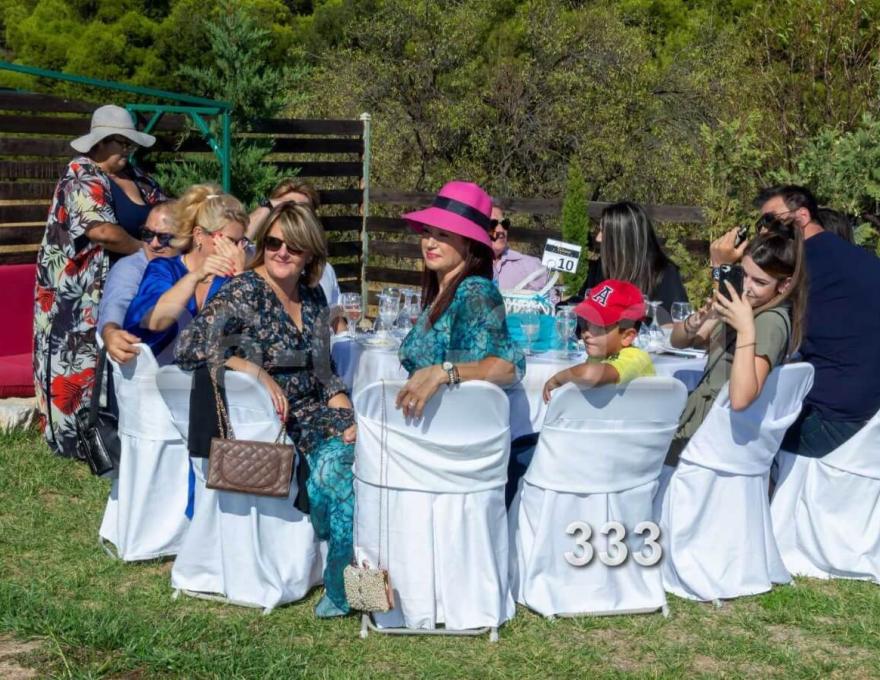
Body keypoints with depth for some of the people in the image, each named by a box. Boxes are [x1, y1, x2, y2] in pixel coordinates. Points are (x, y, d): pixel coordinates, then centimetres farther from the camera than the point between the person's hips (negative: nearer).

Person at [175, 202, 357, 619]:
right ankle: (334, 580, -14)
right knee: (334, 461, -29)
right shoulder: (242, 294, -7)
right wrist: (258, 371, -20)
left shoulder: (313, 297, 12)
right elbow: (189, 348, -19)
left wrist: (347, 416, -1)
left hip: (313, 414, 6)